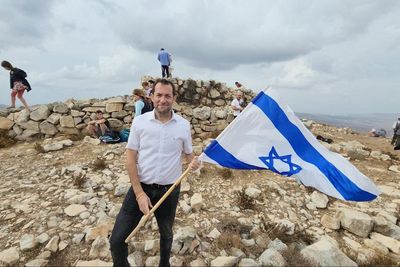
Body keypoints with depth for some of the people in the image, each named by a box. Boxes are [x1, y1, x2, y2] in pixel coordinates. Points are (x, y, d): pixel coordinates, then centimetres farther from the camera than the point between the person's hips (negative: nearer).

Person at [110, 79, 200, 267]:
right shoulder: (140, 121, -9)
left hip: (169, 191, 1)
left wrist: (194, 161, -19)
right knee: (117, 239, 1)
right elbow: (130, 158, -8)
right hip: (141, 187, -1)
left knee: (166, 234, 24)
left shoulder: (183, 125, -6)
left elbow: (188, 153, 7)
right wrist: (139, 193, -13)